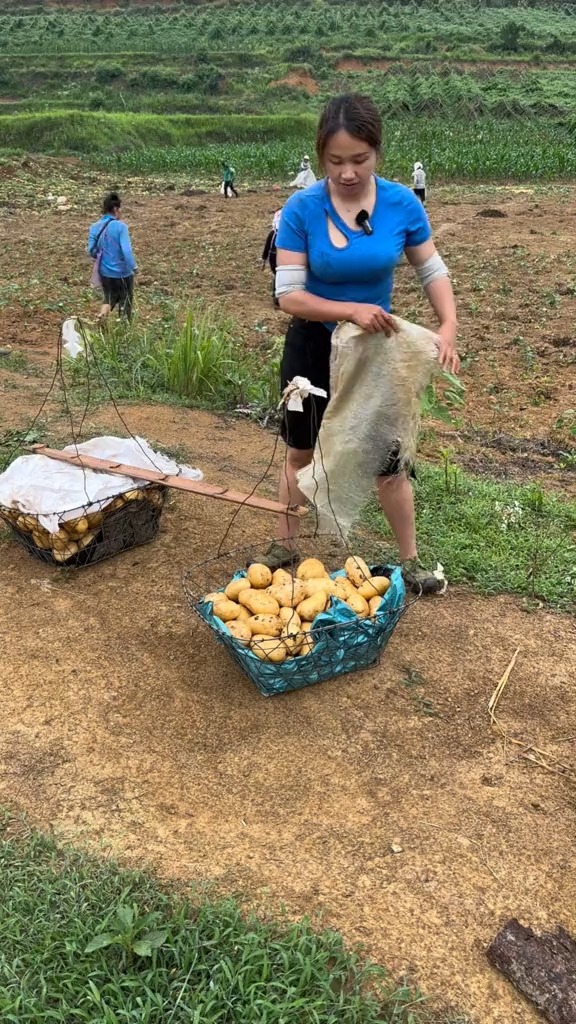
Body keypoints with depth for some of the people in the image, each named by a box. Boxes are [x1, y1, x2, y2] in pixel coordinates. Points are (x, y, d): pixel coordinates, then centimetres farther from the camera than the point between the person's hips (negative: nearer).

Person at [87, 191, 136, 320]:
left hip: (105, 272, 5)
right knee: (125, 302, 17)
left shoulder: (94, 227, -3)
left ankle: (101, 318, 1)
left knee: (109, 298, 26)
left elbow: (91, 251, -1)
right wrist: (134, 267, -9)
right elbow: (127, 251, -23)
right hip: (122, 272, -4)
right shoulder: (120, 226, -17)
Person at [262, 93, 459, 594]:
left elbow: (434, 272, -3)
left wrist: (448, 327, -20)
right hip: (313, 348, 0)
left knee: (388, 460, 7)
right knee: (301, 453, 15)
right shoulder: (302, 209, -18)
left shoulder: (402, 203, -13)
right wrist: (351, 310, -33)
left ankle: (410, 558, 25)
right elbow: (289, 295, -19)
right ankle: (286, 546, 34)